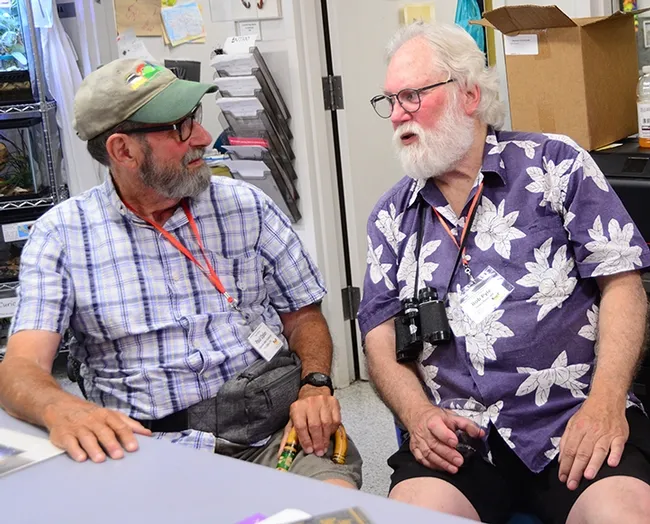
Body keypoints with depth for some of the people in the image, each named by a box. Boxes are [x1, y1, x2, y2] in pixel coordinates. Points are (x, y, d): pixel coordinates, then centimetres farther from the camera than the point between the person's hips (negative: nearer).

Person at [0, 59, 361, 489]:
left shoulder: (247, 207, 9)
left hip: (270, 433, 1)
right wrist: (60, 409, -30)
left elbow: (304, 314, 15)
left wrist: (315, 385, -6)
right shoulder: (61, 235, 2)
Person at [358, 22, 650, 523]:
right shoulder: (391, 217, 14)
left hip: (573, 418, -2)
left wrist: (606, 402, -14)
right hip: (459, 435, 2)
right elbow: (381, 334, 13)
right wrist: (417, 414, -8)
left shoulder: (555, 165, 4)